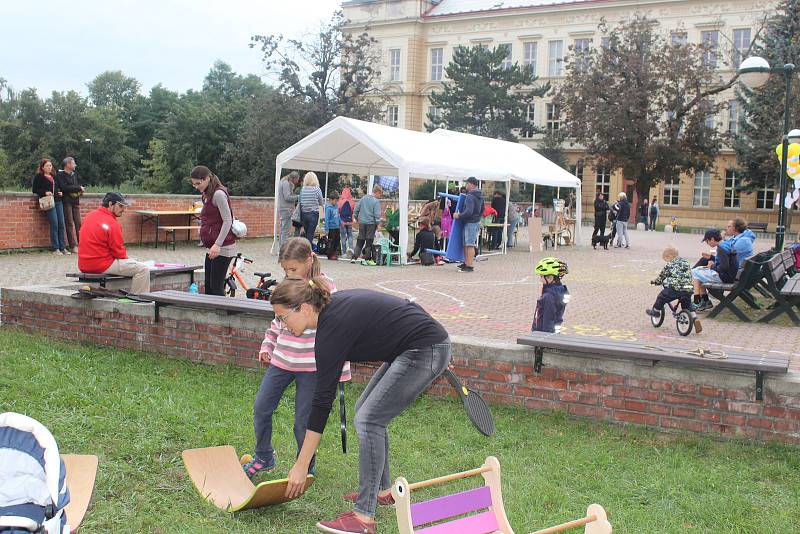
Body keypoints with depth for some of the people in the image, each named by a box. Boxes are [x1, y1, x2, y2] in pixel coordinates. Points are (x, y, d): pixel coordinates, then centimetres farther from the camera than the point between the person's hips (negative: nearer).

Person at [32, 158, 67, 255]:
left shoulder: (54, 176, 21)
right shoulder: (38, 177, 4)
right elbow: (35, 190, -1)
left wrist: (60, 192, 12)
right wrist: (45, 192, -15)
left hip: (58, 201, 6)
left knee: (61, 224, 1)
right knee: (54, 225, -11)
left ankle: (63, 248, 5)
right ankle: (55, 249, -6)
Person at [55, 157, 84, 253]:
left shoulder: (75, 174, 18)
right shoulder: (60, 175, -3)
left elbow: (80, 185, 17)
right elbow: (64, 187, -14)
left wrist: (79, 191, -5)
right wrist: (78, 188, -9)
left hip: (75, 201, 6)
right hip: (66, 201, -6)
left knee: (78, 223, 2)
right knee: (69, 223, -5)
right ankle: (73, 246, -6)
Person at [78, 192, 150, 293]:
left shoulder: (89, 216, 9)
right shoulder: (112, 224, -16)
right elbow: (118, 252, -14)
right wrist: (126, 259, 8)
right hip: (101, 265, -9)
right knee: (143, 270, -7)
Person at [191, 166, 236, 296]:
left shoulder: (218, 194, -14)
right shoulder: (208, 195, 17)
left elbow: (227, 221, -20)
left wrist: (217, 244, -25)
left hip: (222, 248, -10)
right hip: (212, 248, 10)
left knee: (216, 286, -9)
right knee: (208, 286, 11)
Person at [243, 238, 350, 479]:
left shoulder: (326, 287, -12)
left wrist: (341, 368, -12)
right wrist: (267, 346, 17)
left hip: (311, 365, -6)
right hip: (281, 360, 6)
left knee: (303, 420, 2)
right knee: (261, 409, 7)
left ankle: (306, 467, 24)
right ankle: (263, 457, 29)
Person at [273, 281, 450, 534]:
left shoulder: (332, 327, -18)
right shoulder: (334, 305, 7)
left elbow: (322, 401, -18)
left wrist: (301, 466, -13)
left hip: (425, 351, -10)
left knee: (369, 419, -11)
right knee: (365, 409, 14)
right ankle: (383, 490, 26)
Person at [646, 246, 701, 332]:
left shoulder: (669, 265, 1)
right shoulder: (686, 262, 18)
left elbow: (661, 276, 10)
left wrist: (655, 282, 29)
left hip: (675, 289, -6)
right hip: (688, 289, 6)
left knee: (661, 298, 17)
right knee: (687, 305, 23)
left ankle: (655, 311, 33)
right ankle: (695, 320, 12)